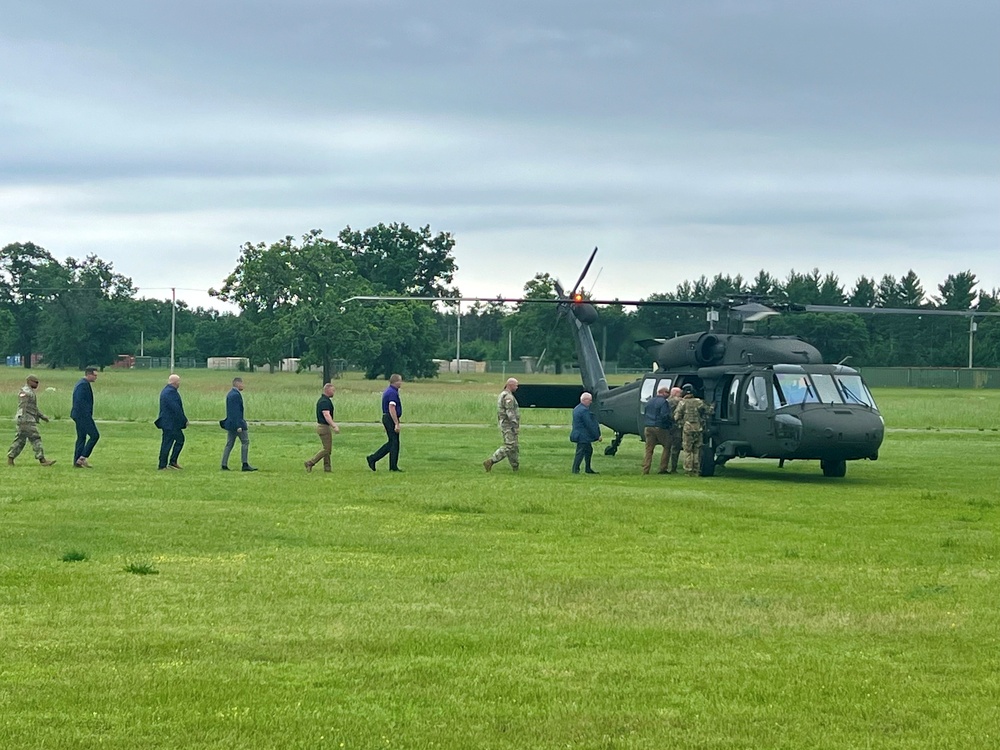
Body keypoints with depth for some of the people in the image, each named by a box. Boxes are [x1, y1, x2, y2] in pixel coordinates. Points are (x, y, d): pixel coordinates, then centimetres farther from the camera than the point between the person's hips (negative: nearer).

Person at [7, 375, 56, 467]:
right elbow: (22, 407, -19)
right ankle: (42, 460, -14)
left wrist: (42, 416, 27)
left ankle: (10, 459, 10)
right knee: (35, 439, -11)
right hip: (27, 421, -11)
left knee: (20, 440, 10)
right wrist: (22, 419, -25)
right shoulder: (25, 392, -11)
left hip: (30, 420, 11)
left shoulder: (31, 392, 22)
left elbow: (33, 408, 29)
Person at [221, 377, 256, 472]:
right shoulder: (236, 395, -17)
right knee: (245, 442, -2)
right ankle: (245, 464, -3)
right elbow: (236, 411, -22)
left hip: (230, 423, 9)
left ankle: (224, 465, 5)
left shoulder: (229, 394, 14)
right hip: (237, 422, -9)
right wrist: (239, 425, -23)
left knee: (229, 444, 9)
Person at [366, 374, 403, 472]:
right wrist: (396, 424, -24)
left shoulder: (387, 391, 16)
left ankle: (372, 458, 9)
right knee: (394, 443, -3)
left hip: (386, 417, 10)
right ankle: (393, 467, 0)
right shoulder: (393, 393, -16)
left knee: (391, 442, 12)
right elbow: (392, 409, -23)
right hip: (391, 419, -10)